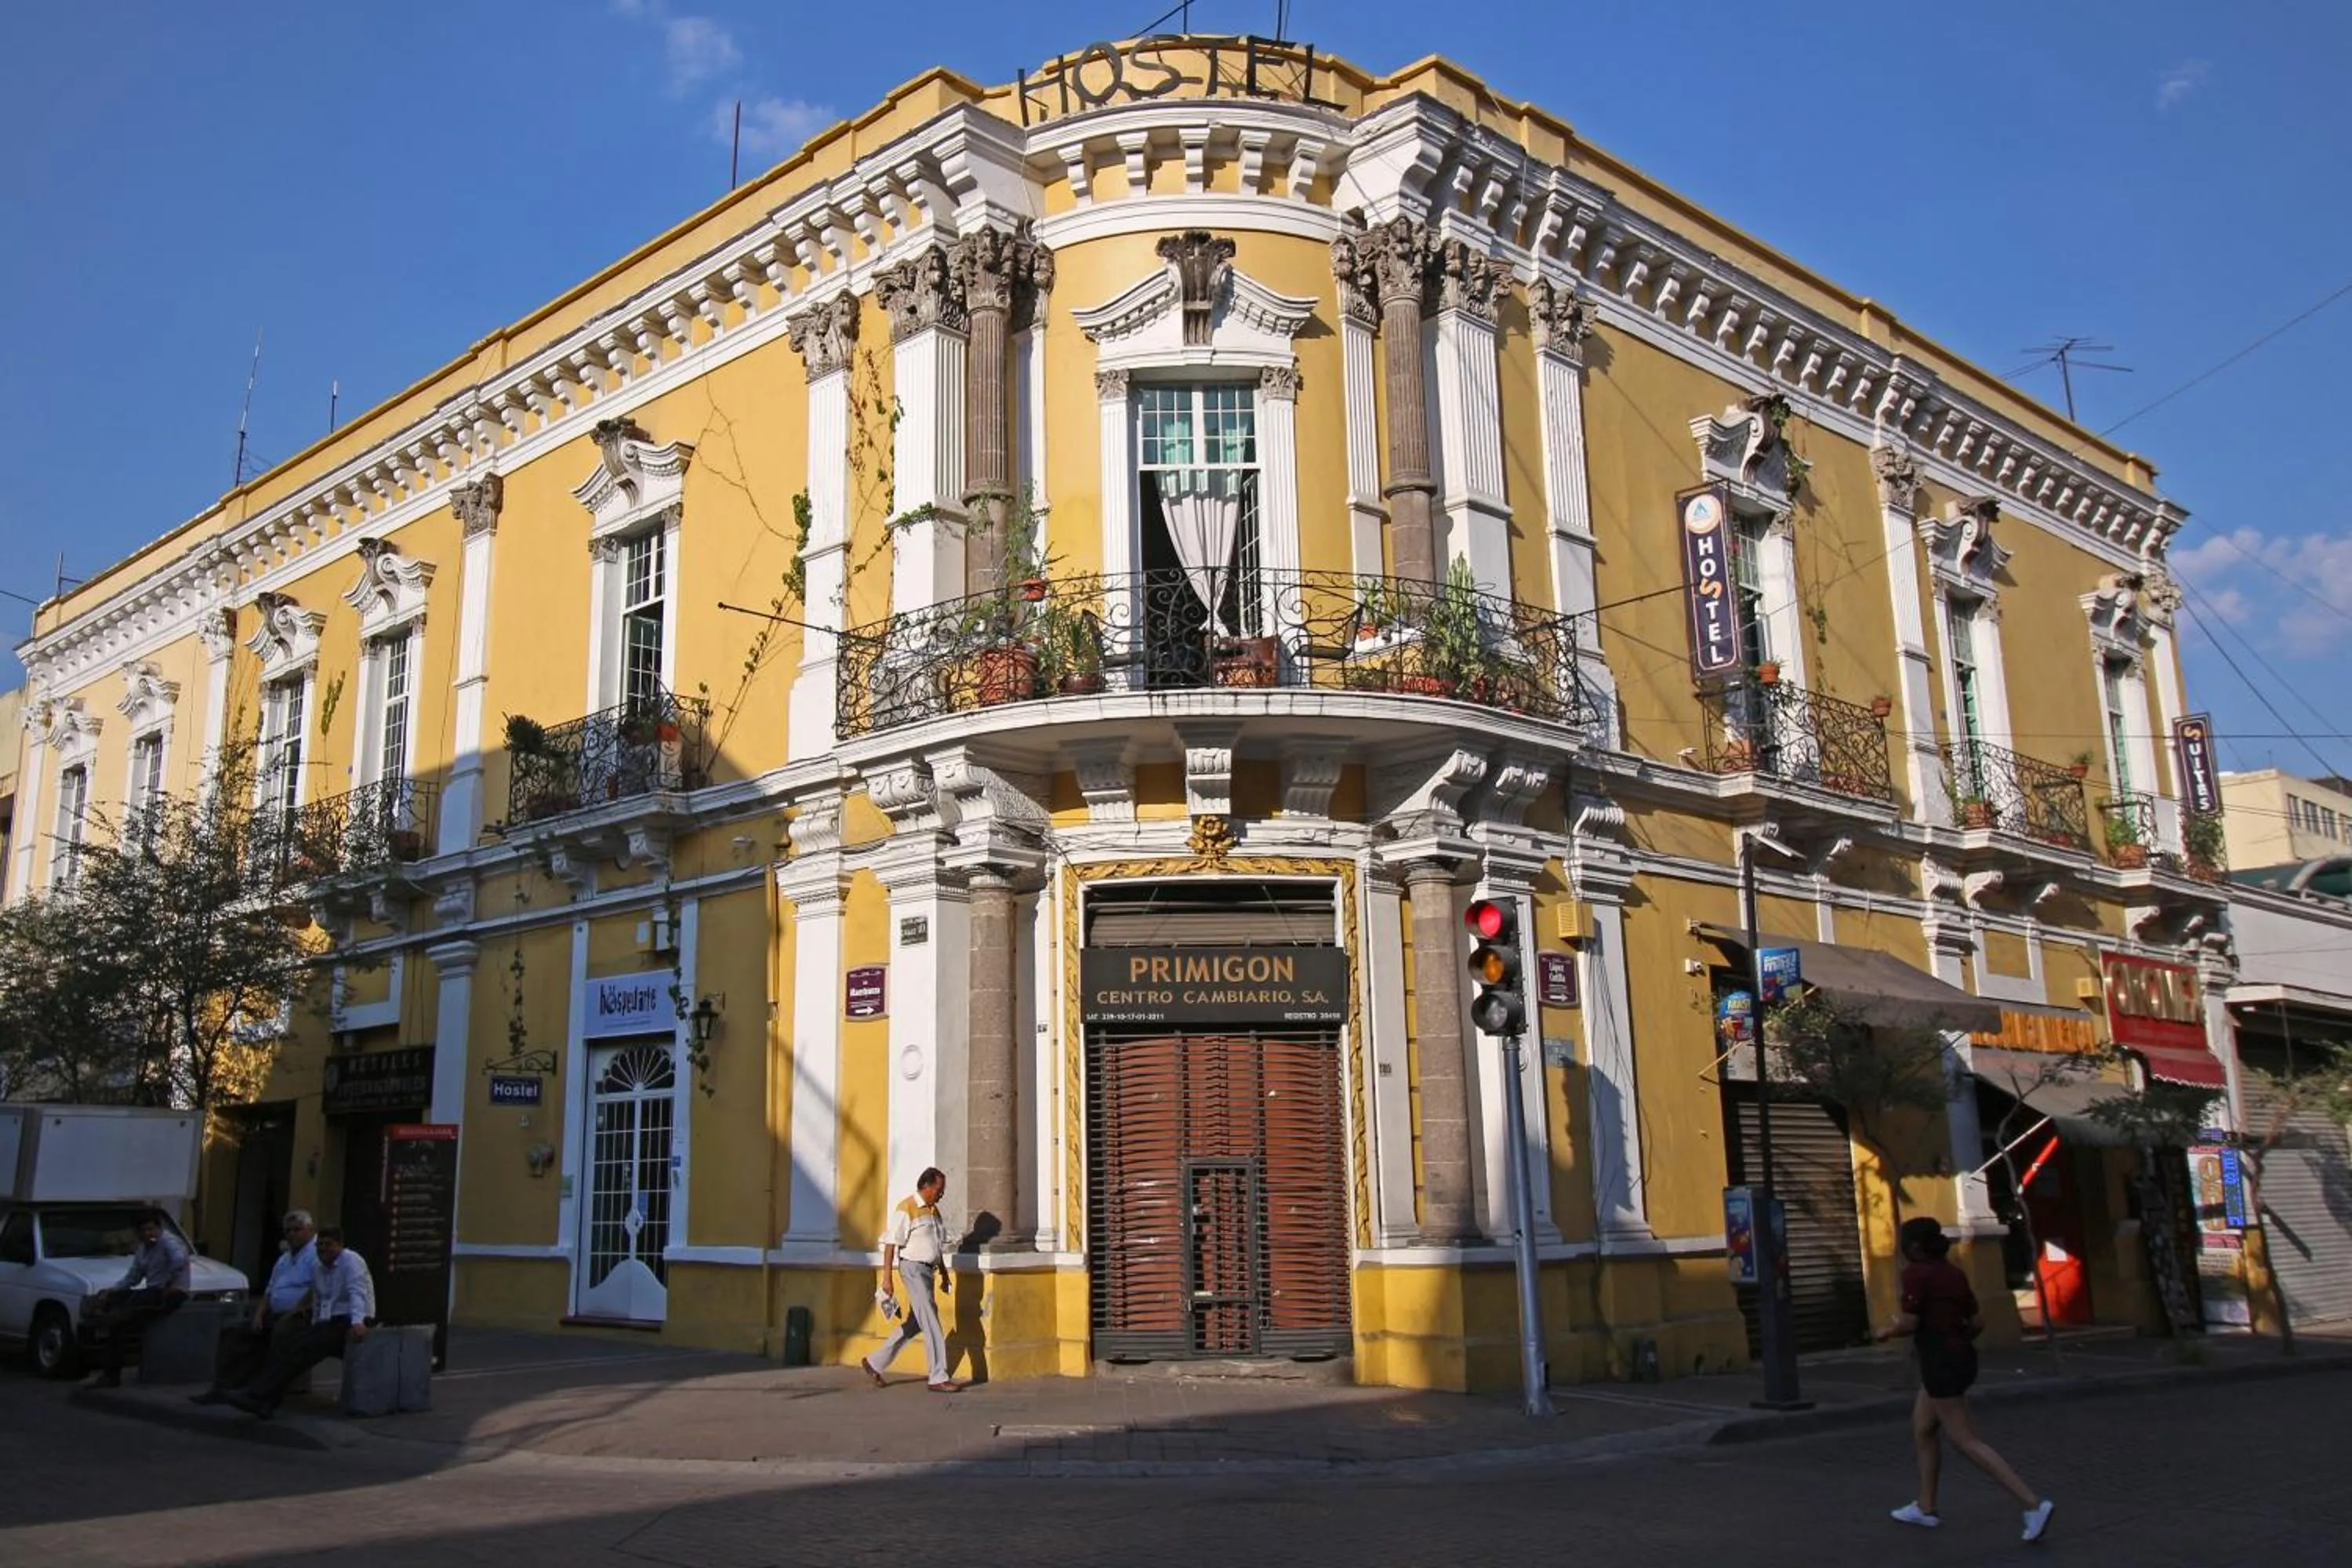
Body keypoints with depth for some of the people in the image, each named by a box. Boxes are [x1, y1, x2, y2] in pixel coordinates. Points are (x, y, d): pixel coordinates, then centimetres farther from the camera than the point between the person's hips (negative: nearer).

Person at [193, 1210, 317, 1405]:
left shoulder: (317, 1254, -7)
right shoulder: (284, 1259, 26)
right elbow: (269, 1292, 27)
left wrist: (295, 1312, -19)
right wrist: (259, 1314, 9)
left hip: (300, 1316, -10)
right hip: (275, 1315, 10)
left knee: (281, 1333, -38)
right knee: (233, 1333, 2)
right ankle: (222, 1389, -1)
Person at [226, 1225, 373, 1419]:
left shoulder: (351, 1261, -8)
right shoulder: (320, 1268, 18)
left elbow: (358, 1293, -23)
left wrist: (357, 1322, -38)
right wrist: (315, 1327, 7)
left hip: (347, 1325, -8)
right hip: (328, 1323, 8)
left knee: (301, 1348, -25)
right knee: (286, 1345, -14)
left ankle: (257, 1397, -27)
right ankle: (266, 1402, -23)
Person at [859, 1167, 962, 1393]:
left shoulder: (934, 1210, 13)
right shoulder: (906, 1209, -13)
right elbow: (891, 1244, -16)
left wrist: (944, 1273, 21)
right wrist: (887, 1277, -19)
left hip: (928, 1270, 9)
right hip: (913, 1267, -9)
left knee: (914, 1323, 12)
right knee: (931, 1324, -9)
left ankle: (875, 1363, 23)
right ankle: (939, 1378, -5)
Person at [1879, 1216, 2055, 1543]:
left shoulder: (1916, 1273, -14)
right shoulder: (1954, 1273, 10)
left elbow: (1909, 1323, -17)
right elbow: (1976, 1324, 12)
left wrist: (1886, 1332, 2)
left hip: (1940, 1365, -10)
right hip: (1960, 1358, 10)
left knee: (1967, 1443, -5)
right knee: (1922, 1428, 20)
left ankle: (2034, 1503, -10)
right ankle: (1925, 1507, 26)